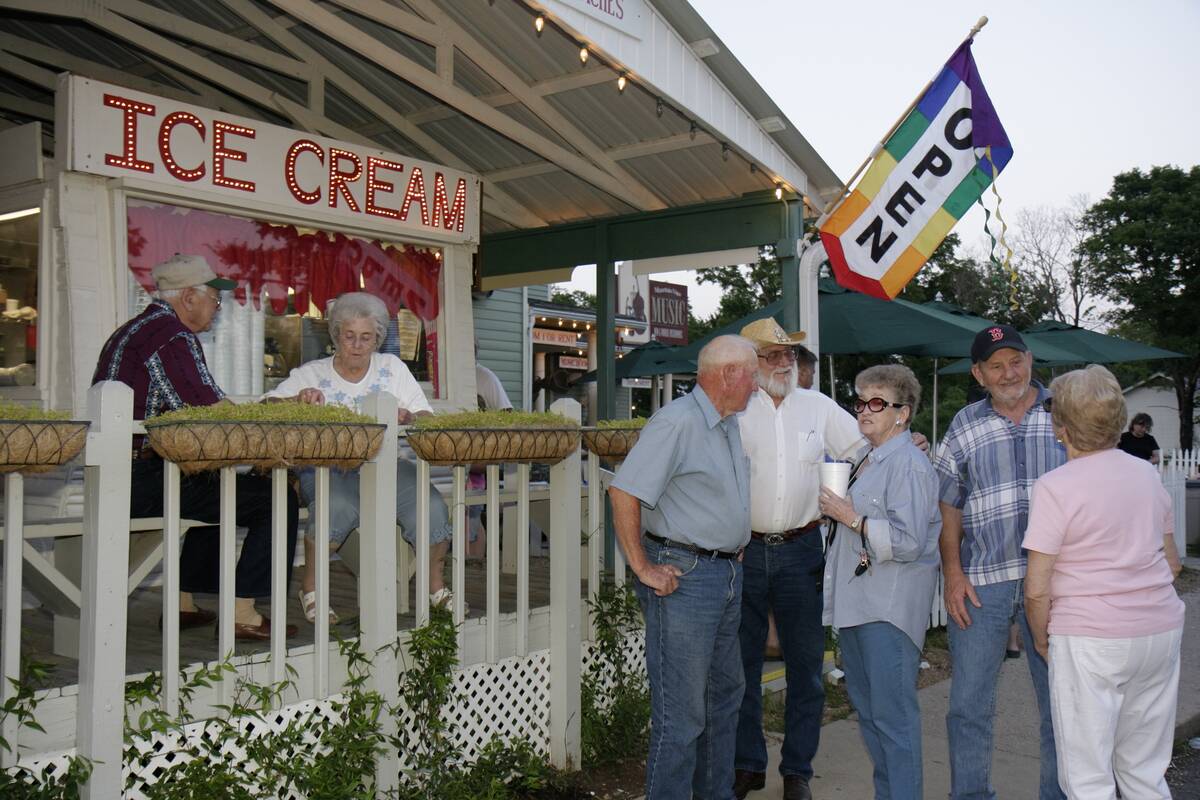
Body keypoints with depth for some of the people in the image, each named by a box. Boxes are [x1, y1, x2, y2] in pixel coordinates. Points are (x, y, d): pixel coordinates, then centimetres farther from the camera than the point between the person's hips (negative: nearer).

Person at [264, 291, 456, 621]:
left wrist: (408, 417, -16)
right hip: (327, 466, -2)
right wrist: (298, 399, -23)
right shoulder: (312, 374, 8)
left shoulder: (392, 368, 13)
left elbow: (426, 417, 8)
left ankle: (437, 588, -2)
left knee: (431, 506, -25)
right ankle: (310, 589, -12)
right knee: (338, 507, -36)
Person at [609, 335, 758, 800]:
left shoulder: (729, 425, 13)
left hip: (728, 574, 10)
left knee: (724, 692, 21)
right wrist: (643, 569, -20)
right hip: (684, 577, -10)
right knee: (681, 712, -4)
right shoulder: (678, 422, -17)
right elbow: (624, 491, -24)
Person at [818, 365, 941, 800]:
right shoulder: (867, 459, 16)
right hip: (856, 599, 10)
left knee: (892, 714, -4)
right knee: (866, 706, 17)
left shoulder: (909, 465, -14)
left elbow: (908, 543, -22)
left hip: (890, 606, -10)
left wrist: (851, 519, -17)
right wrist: (836, 512, 13)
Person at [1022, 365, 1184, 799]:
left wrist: (1041, 637, 2)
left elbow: (1036, 588, -14)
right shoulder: (1147, 474, 6)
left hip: (1090, 638, -7)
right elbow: (1172, 563, 17)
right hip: (1161, 632, 7)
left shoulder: (1055, 487, -14)